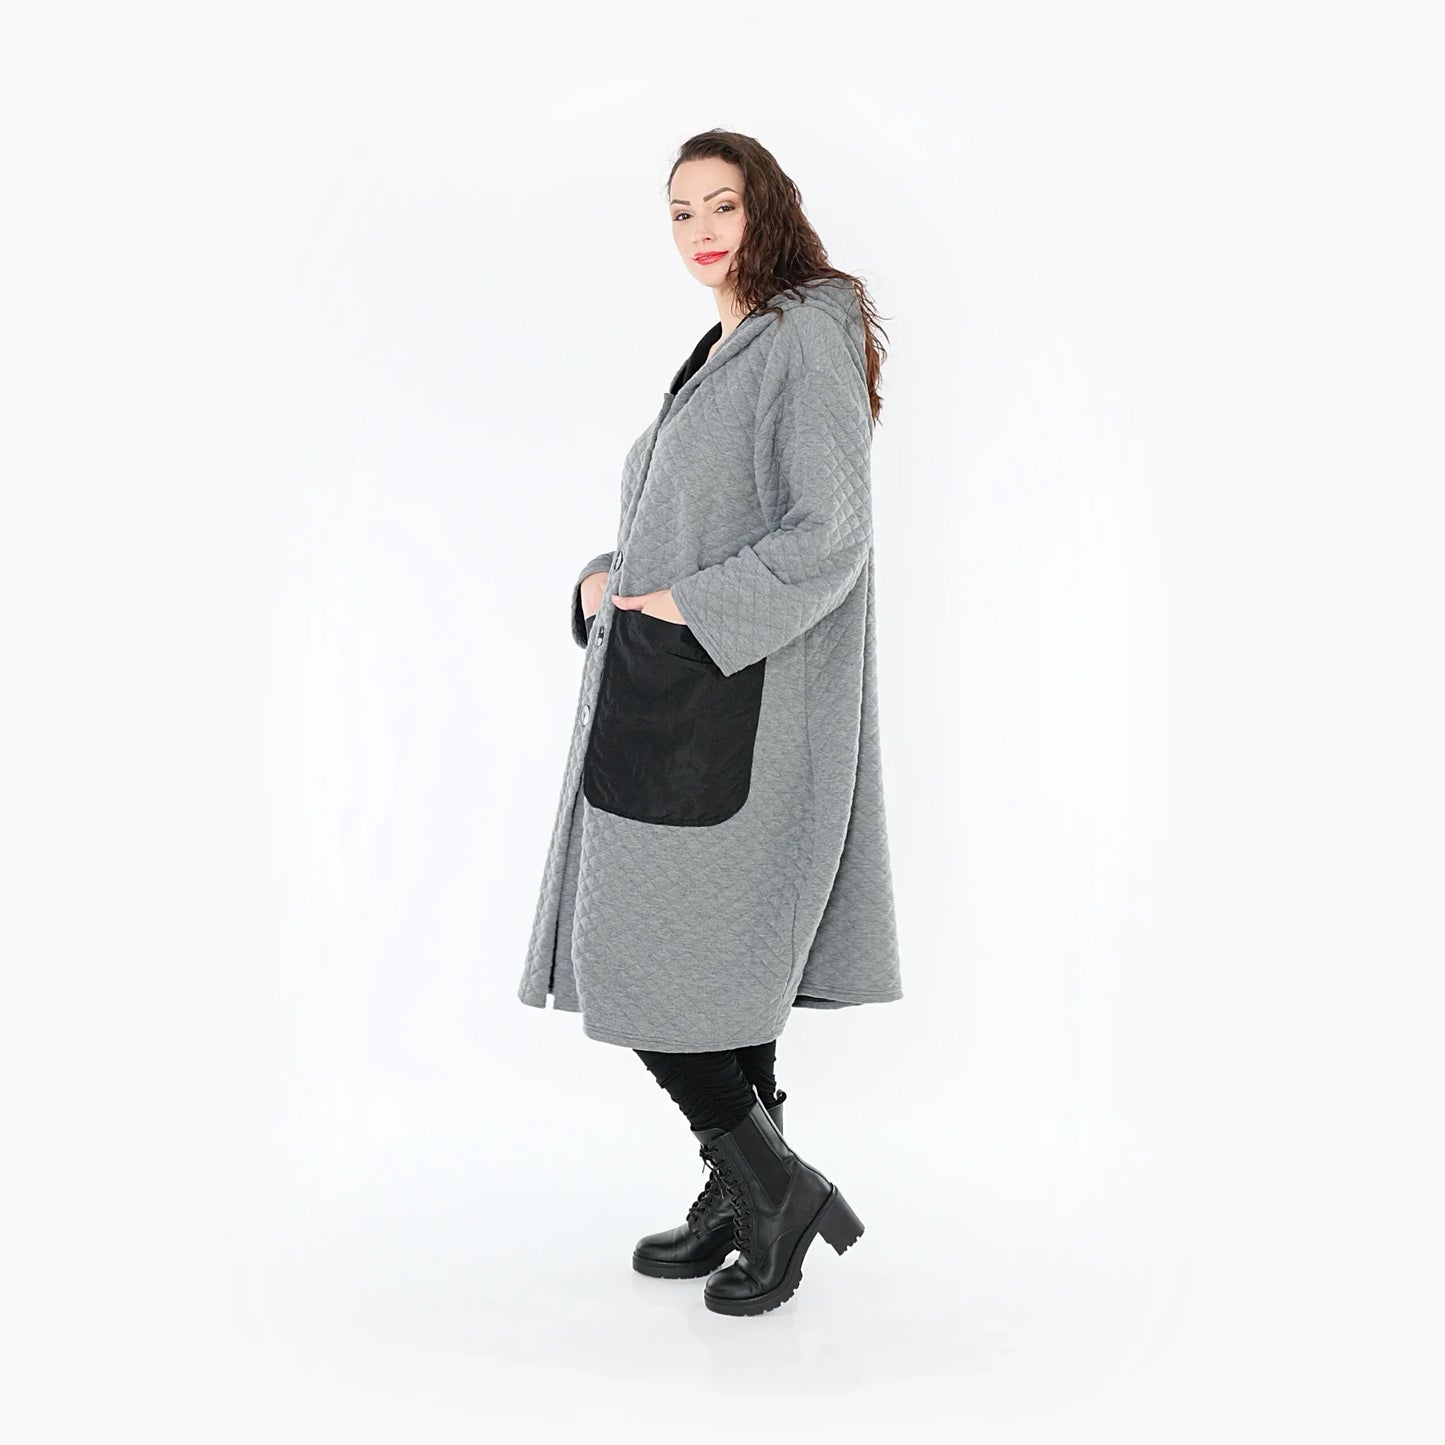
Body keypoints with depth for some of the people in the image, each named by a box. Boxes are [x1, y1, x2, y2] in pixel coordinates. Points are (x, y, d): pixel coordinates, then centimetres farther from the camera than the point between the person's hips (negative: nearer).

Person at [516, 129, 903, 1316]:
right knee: (719, 959, 13)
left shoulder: (806, 338, -9)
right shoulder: (720, 350, 19)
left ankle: (777, 1184, 7)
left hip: (732, 705, -9)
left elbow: (829, 534, -18)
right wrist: (606, 585, 5)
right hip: (672, 697, 9)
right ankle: (744, 1201, 24)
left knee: (640, 962, -7)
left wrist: (689, 609, -17)